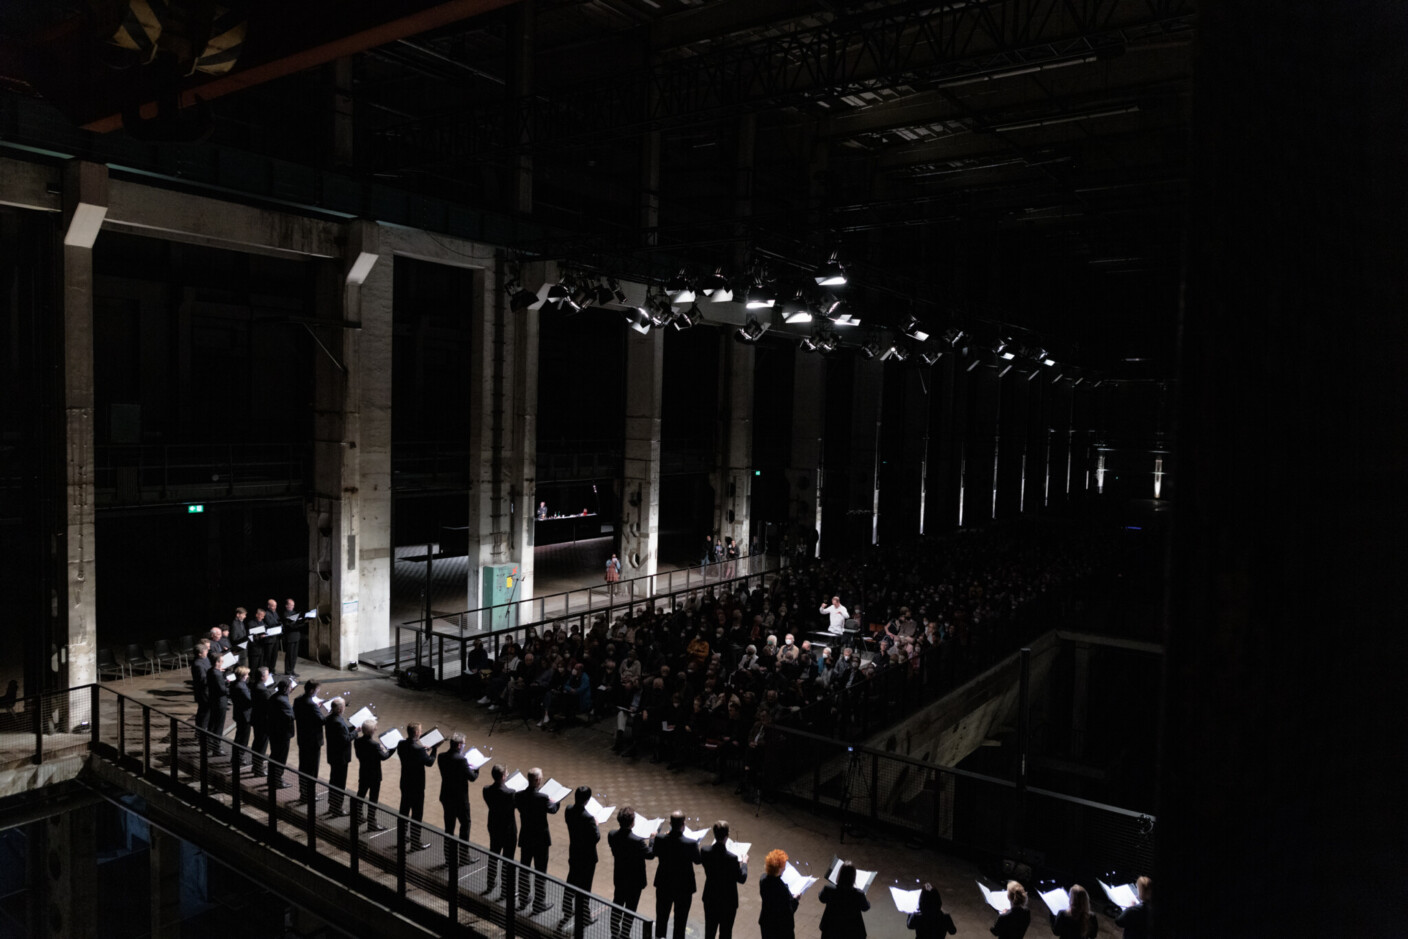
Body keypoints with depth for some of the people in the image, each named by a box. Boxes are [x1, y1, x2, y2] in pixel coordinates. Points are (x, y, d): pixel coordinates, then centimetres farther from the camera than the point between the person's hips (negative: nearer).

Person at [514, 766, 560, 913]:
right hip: (540, 839, -5)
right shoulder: (542, 797, -25)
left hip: (525, 838, 5)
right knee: (540, 871, 7)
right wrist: (556, 801, 13)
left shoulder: (519, 795, -12)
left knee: (524, 868, 21)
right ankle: (539, 904, 14)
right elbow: (552, 810, -7)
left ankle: (523, 898, 36)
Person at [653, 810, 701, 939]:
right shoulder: (691, 844, -28)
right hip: (683, 887, -3)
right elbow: (697, 860, -10)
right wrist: (697, 846, 8)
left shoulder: (660, 840, -20)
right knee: (680, 918, 17)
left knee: (662, 914, 26)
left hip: (664, 885, 3)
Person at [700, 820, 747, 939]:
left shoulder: (705, 851, -17)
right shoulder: (732, 858, -30)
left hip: (710, 899, 4)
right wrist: (744, 863, 1)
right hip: (728, 902, -4)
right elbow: (742, 879, -16)